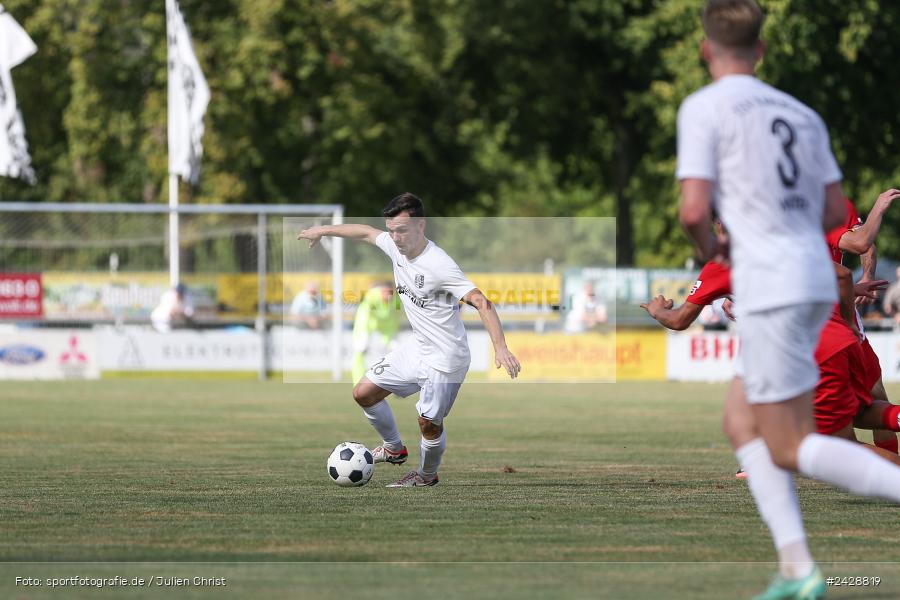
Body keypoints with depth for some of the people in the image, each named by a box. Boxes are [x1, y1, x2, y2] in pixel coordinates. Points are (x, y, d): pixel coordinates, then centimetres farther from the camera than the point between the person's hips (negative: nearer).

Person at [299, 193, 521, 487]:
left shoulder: (439, 266, -28)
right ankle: (394, 449, 32)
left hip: (446, 359, -8)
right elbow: (367, 232, 17)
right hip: (417, 349, 8)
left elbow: (481, 301, -32)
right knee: (364, 393, 11)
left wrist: (500, 347, -41)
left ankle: (427, 475, 26)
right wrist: (323, 230, 27)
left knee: (429, 423, -5)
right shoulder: (396, 246, -4)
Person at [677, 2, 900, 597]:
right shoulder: (802, 113, 16)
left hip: (770, 287, -8)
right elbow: (836, 213, 17)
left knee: (789, 449, -2)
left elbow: (694, 209, -14)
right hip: (816, 280, 8)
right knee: (741, 423, 17)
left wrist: (709, 248, 8)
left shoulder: (704, 108, -5)